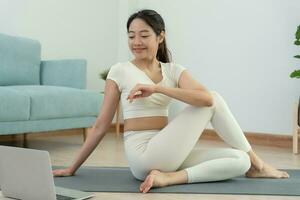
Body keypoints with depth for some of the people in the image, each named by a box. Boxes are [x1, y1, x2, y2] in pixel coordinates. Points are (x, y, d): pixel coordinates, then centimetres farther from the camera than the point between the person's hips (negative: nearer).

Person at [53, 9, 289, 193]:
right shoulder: (120, 71, -1)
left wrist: (156, 88, -22)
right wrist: (72, 168, 2)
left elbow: (205, 98, -11)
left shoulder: (174, 71, 9)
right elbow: (101, 125, 2)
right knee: (216, 100, -8)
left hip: (167, 153, 6)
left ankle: (170, 177, -17)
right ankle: (256, 164, 7)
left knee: (240, 161, -10)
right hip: (144, 156, -5)